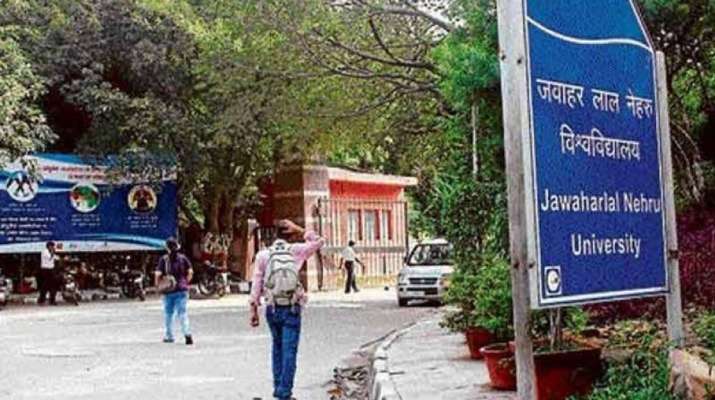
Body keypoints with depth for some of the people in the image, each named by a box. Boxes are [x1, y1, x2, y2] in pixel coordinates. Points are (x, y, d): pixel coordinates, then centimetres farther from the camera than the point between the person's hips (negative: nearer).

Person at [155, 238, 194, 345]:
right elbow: (190, 272, 1)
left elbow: (158, 274, -13)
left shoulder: (163, 259, -7)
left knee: (168, 313, 14)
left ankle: (169, 336, 21)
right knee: (182, 313, 0)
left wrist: (157, 285, 3)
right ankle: (187, 333, -18)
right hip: (182, 290, 1)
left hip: (168, 291, -1)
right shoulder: (183, 258, 0)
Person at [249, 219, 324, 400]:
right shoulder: (296, 250, -4)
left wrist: (254, 310, 2)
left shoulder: (263, 255, -2)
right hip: (292, 310, -2)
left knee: (277, 347, 20)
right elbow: (318, 241, 10)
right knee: (289, 351, 0)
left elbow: (257, 284, -3)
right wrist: (300, 231, 2)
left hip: (273, 309, 2)